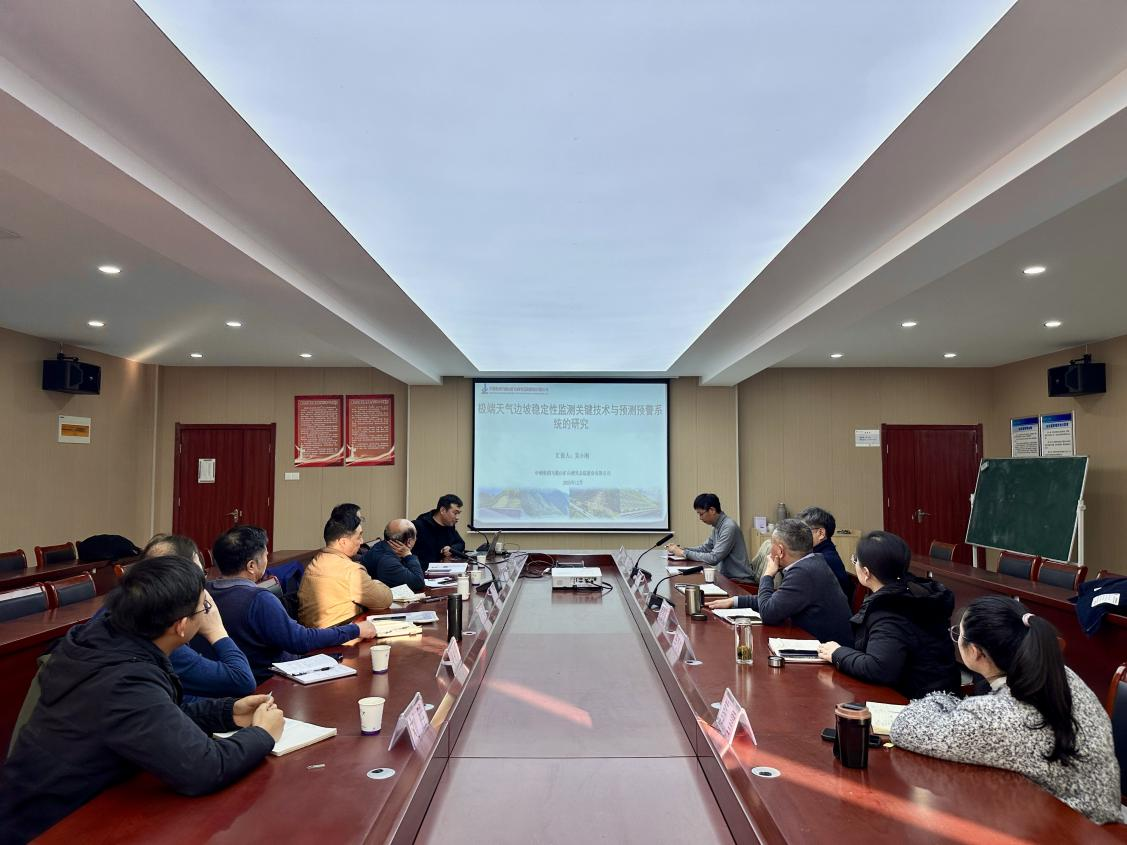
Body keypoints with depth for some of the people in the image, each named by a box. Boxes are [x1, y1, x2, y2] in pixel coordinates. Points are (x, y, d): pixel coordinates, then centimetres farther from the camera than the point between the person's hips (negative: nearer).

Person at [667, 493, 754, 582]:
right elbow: (705, 548, 18)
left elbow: (713, 558, -23)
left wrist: (684, 553, -16)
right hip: (727, 577, 7)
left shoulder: (729, 527, -20)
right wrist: (681, 549, 3)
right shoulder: (717, 526, 7)